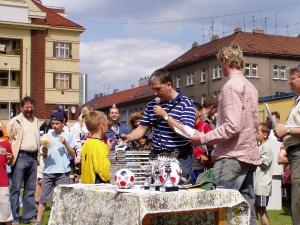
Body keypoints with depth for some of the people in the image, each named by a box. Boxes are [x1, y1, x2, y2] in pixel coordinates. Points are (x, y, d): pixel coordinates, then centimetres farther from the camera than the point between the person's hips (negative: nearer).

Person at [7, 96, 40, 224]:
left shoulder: (35, 121, 15)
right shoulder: (15, 121, -2)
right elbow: (8, 139, -2)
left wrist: (38, 156, 12)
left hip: (33, 157, 6)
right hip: (20, 156, -6)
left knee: (30, 189, 10)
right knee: (15, 188, -4)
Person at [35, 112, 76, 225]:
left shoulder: (68, 135, 3)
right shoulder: (48, 135, 7)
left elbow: (73, 154, 3)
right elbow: (44, 155, 8)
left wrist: (65, 143, -11)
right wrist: (45, 148, -13)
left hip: (63, 171, -2)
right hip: (48, 171, 2)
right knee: (43, 198, 3)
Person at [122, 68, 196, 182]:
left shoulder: (186, 103, -6)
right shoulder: (152, 105, 12)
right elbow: (142, 128, 11)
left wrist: (165, 115, -16)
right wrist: (129, 137, -9)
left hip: (179, 159, -5)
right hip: (156, 157, 5)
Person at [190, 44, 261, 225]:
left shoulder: (231, 85, -11)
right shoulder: (250, 86, 17)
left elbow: (232, 126, -20)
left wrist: (203, 138, -12)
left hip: (232, 156, -9)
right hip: (249, 155, 9)